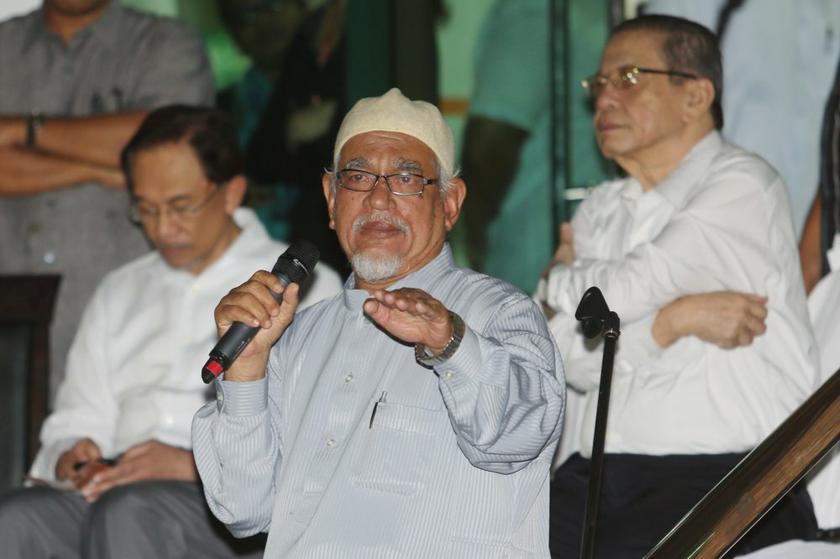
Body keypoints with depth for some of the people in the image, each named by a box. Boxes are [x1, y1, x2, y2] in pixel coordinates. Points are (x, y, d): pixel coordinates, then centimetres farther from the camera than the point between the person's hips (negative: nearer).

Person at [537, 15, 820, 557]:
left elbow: (630, 289, -11)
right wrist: (675, 319, -10)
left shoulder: (743, 186, -1)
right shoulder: (601, 209, 18)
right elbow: (573, 359, 5)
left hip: (731, 475, -5)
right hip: (605, 470, 6)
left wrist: (560, 283, 9)